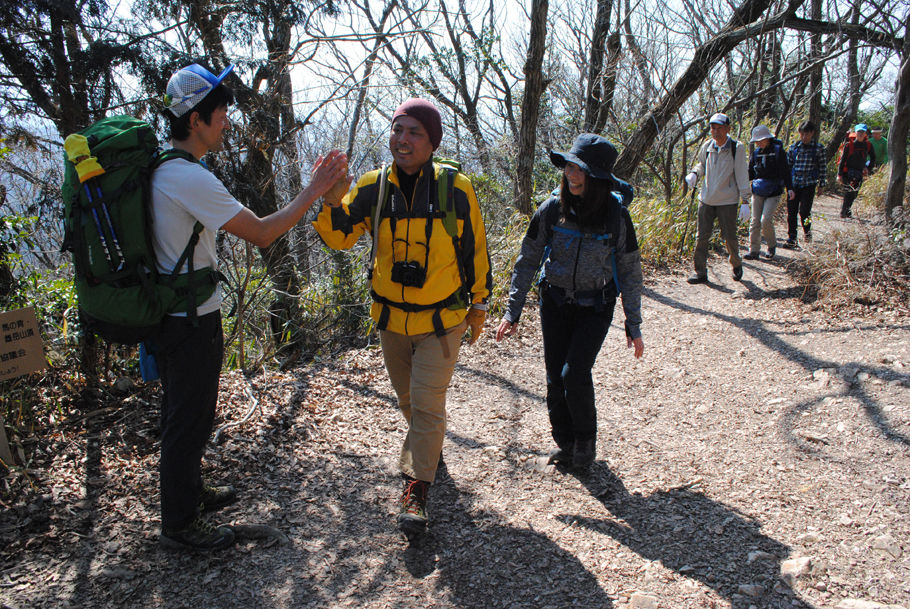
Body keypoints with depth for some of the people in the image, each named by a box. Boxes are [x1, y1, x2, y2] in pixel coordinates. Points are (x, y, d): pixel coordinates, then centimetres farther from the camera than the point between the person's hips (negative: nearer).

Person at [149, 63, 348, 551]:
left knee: (185, 414, 24)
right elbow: (262, 233, -23)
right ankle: (180, 525, 22)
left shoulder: (159, 169, 7)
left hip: (167, 314, 10)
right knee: (189, 421, 5)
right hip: (191, 323, -10)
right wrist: (314, 190, -15)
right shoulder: (191, 178, -24)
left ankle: (191, 493, 43)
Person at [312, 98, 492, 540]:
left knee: (426, 404, -5)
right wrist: (333, 202, -34)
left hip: (441, 319, -4)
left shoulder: (455, 189, -13)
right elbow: (339, 236, -13)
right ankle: (430, 447, 48)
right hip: (391, 317, 4)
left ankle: (415, 492, 7)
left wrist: (478, 304, 4)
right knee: (407, 400, 21)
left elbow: (475, 250, -2)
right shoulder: (373, 187, -7)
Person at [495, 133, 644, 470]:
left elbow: (630, 271, -3)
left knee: (574, 373, -14)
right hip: (555, 302, 2)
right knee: (555, 376, 5)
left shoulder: (616, 215, -12)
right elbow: (527, 260, -1)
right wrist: (513, 311, -4)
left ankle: (586, 438, 14)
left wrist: (633, 325, -2)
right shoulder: (552, 209, -9)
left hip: (596, 306, -2)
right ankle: (564, 441, 28)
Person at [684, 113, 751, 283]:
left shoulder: (737, 148, -8)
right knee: (701, 236, 1)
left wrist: (745, 199, -8)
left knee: (730, 236, 5)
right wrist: (695, 174, 1)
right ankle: (700, 272, 10)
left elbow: (742, 175, -6)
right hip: (706, 199, 3)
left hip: (728, 201, -3)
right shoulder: (707, 147, 3)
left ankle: (736, 265, 31)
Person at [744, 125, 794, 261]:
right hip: (758, 191, 4)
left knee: (766, 220, -13)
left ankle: (772, 245, 10)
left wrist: (789, 188, -12)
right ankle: (753, 250, 7)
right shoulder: (756, 153, 8)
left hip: (773, 192, -4)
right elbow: (750, 173, 16)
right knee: (755, 221, 1)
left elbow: (785, 171, -3)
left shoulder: (778, 151, -3)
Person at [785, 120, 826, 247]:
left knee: (804, 211, -8)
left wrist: (821, 185, 5)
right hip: (793, 184, 2)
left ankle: (807, 231, 23)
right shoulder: (794, 147, 5)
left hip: (809, 184, -2)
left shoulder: (818, 148, 0)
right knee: (791, 212, 1)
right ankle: (791, 239, 10)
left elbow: (822, 168, 5)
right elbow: (787, 165, 11)